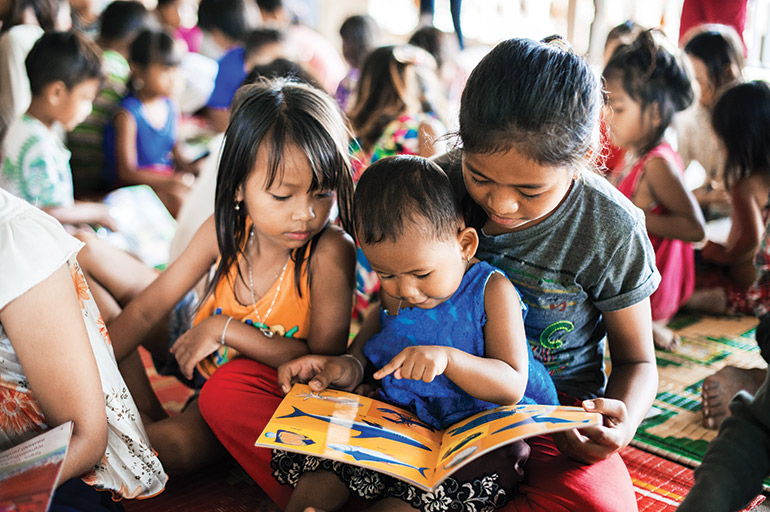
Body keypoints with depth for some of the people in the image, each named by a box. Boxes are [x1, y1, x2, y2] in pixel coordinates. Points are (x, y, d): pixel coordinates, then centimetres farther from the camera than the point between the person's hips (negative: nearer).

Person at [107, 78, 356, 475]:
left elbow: (324, 359, -31)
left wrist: (224, 330, -30)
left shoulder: (330, 251, -29)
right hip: (206, 354, 7)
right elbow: (147, 310, -9)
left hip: (265, 382, -6)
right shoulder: (225, 230, -17)